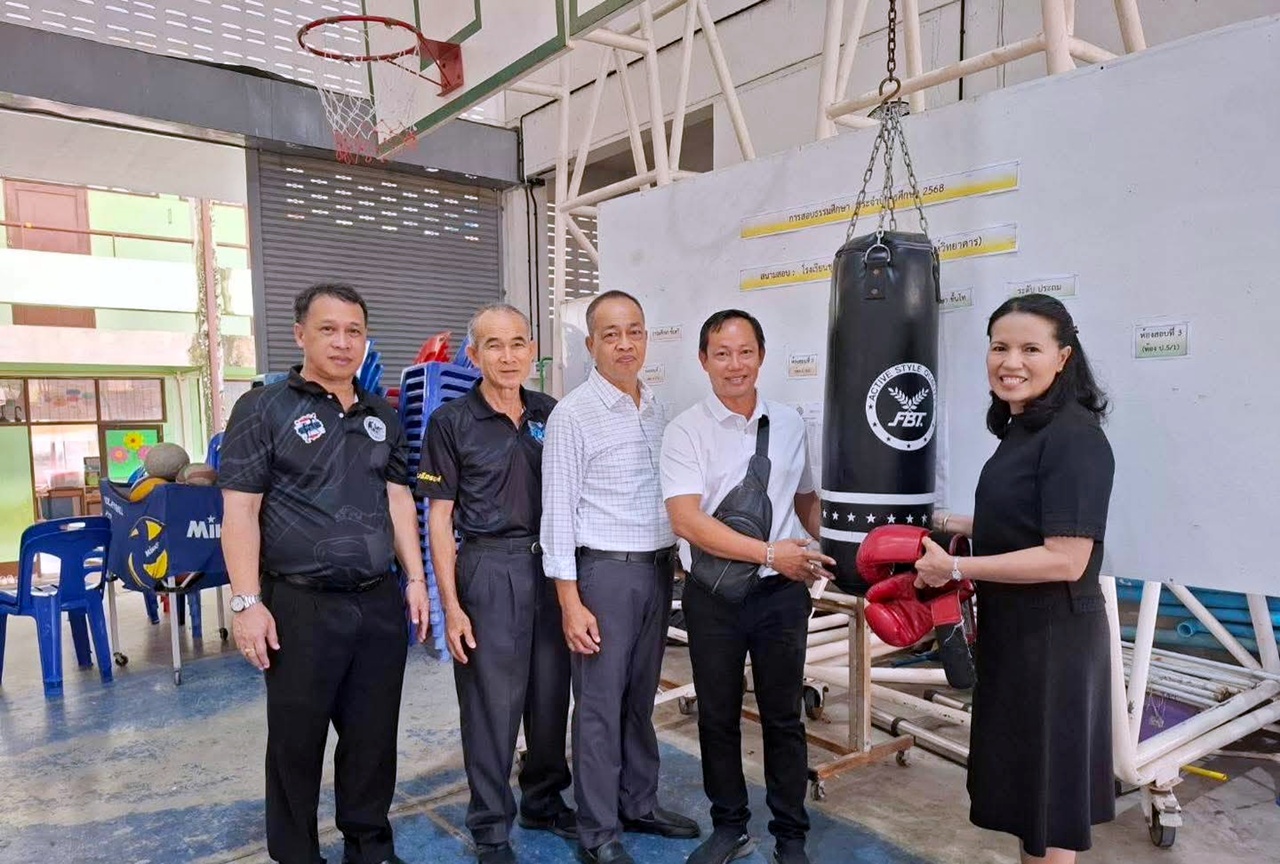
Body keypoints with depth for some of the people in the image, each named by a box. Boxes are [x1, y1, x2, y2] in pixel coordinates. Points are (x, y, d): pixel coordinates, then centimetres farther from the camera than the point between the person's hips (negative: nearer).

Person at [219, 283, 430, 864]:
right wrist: (247, 602, -13)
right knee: (296, 739, 9)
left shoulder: (382, 418, 12)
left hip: (380, 603, 5)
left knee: (374, 733, 13)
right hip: (301, 605, -4)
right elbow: (240, 510, -8)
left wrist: (415, 579, 8)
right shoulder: (264, 410, -4)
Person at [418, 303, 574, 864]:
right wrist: (451, 605, -10)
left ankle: (544, 801, 37)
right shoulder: (452, 422, -6)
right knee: (492, 704, 5)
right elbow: (439, 519, -5)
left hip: (552, 566, 4)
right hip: (489, 570, -4)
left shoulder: (552, 414, 6)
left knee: (551, 696, 15)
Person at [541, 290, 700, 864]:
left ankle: (639, 804, 33)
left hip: (657, 568, 6)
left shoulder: (657, 409, 9)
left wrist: (678, 562, 11)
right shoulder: (572, 414, -10)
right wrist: (570, 603, -15)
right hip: (603, 571, -6)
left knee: (641, 698, 17)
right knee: (600, 705, 4)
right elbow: (558, 512, -12)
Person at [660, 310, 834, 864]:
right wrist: (770, 553, -19)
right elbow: (687, 520, -18)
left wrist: (814, 561, 14)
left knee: (783, 718, 12)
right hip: (713, 596, -1)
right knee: (718, 717, 13)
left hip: (782, 592, 2)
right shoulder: (685, 432, -8)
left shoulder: (789, 423, 4)